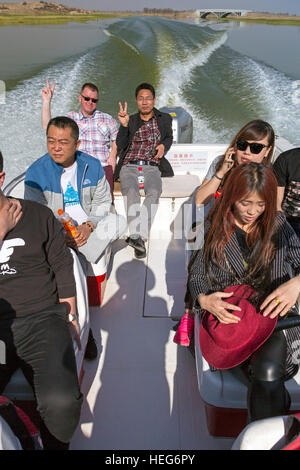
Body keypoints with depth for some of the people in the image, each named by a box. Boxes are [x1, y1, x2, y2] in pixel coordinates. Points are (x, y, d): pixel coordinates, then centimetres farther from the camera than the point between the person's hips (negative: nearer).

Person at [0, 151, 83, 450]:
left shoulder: (37, 216, 7)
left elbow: (62, 266, 10)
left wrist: (70, 316, 6)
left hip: (42, 320, -1)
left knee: (62, 403, -24)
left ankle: (55, 446, 10)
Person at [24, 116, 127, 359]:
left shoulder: (92, 166, -2)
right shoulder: (36, 172, -10)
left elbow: (103, 201, 2)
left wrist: (88, 226, -17)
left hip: (88, 227, 4)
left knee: (119, 222, -19)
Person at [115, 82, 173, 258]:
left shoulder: (164, 119, 18)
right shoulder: (131, 120, 16)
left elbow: (169, 137, 34)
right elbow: (120, 146, 6)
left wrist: (164, 146, 11)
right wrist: (124, 125, -9)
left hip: (152, 167, 0)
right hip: (129, 166, 0)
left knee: (154, 192, -34)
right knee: (131, 192, -33)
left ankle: (141, 237, -41)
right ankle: (135, 236, -42)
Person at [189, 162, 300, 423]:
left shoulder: (277, 225, 7)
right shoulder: (214, 228, 4)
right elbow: (197, 277, 5)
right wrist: (204, 299, -17)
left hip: (274, 312, 1)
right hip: (231, 314, 0)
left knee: (266, 372, -28)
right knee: (267, 380, -28)